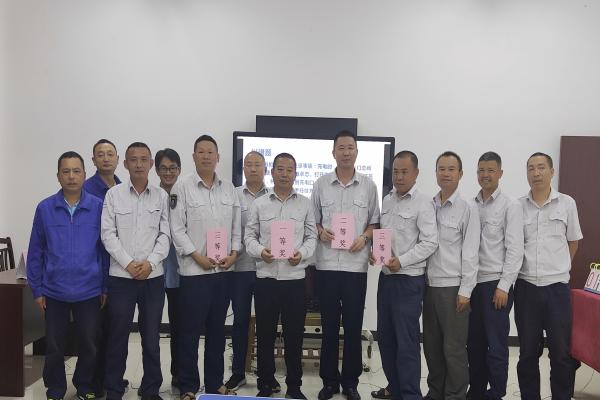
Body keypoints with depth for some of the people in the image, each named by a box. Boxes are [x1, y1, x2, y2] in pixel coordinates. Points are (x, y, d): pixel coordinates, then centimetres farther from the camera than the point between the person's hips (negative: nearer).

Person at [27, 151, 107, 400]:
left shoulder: (98, 207, -5)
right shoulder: (45, 208, -2)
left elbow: (106, 249, -1)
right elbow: (35, 252, 2)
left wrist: (106, 286, 0)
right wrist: (37, 288, 1)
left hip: (89, 291, 0)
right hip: (54, 291, 1)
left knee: (88, 345, 11)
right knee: (54, 347, 12)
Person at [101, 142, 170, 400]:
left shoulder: (161, 196, 5)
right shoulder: (113, 194, 2)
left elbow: (165, 234, 2)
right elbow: (108, 234, -3)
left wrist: (150, 263, -11)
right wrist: (129, 263, -11)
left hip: (154, 276, 1)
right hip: (121, 276, -1)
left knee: (151, 337, 8)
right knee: (118, 336, 7)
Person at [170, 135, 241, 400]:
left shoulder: (229, 189, 10)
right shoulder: (182, 187, -2)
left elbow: (236, 226, 11)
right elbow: (177, 228, -7)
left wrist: (234, 253, -2)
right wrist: (197, 256, -13)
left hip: (223, 270, 4)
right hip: (194, 270, -4)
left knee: (217, 330, 13)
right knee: (191, 331, 3)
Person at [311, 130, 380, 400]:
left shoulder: (368, 185, 4)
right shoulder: (321, 184, 6)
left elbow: (375, 221, 9)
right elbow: (312, 220, 10)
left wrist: (365, 237, -9)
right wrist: (320, 231, -10)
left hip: (356, 265, 0)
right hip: (326, 264, 1)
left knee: (353, 326, 6)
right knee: (329, 326, 8)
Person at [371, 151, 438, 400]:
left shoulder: (423, 203, -9)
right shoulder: (387, 200, 12)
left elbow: (430, 242, -14)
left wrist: (401, 261, -21)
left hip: (409, 280, -7)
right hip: (386, 276, 7)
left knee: (407, 341, -2)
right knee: (385, 336, 15)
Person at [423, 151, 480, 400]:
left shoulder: (467, 208, -5)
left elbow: (470, 252, -7)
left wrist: (465, 290, -10)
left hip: (453, 287, -4)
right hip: (430, 285, 5)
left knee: (454, 348, 3)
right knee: (431, 345, 13)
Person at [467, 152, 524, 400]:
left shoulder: (510, 206, -4)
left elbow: (515, 249, -9)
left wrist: (503, 286, -13)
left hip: (495, 283, -5)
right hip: (473, 282, 5)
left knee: (496, 345, 2)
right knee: (474, 343, 12)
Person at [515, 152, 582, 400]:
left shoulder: (567, 203, 2)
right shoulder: (517, 206, 1)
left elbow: (573, 242, 12)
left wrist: (558, 268, 12)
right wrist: (528, 267, 7)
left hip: (557, 287, 0)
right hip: (526, 287, 1)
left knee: (561, 352, 6)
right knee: (528, 352, 10)